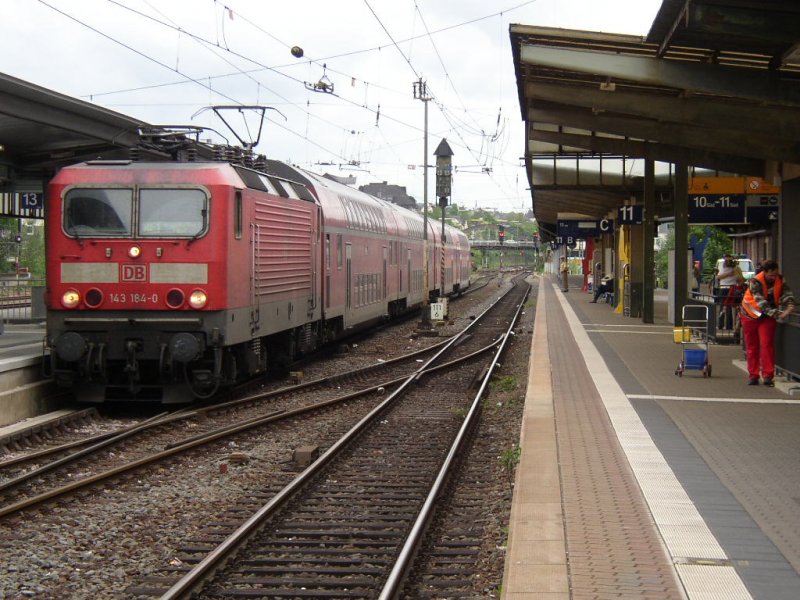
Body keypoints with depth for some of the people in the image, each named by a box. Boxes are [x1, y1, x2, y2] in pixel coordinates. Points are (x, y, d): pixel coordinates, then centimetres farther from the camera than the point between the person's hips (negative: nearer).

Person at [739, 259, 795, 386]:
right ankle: (753, 376, 15)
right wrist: (777, 314, -42)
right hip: (751, 315, -2)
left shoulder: (780, 281, -9)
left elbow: (787, 295, -12)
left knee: (767, 345, -11)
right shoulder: (755, 282, -25)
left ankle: (768, 376, -12)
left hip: (768, 317, 2)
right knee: (752, 347, 5)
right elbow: (761, 303, -32)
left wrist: (790, 306, -35)